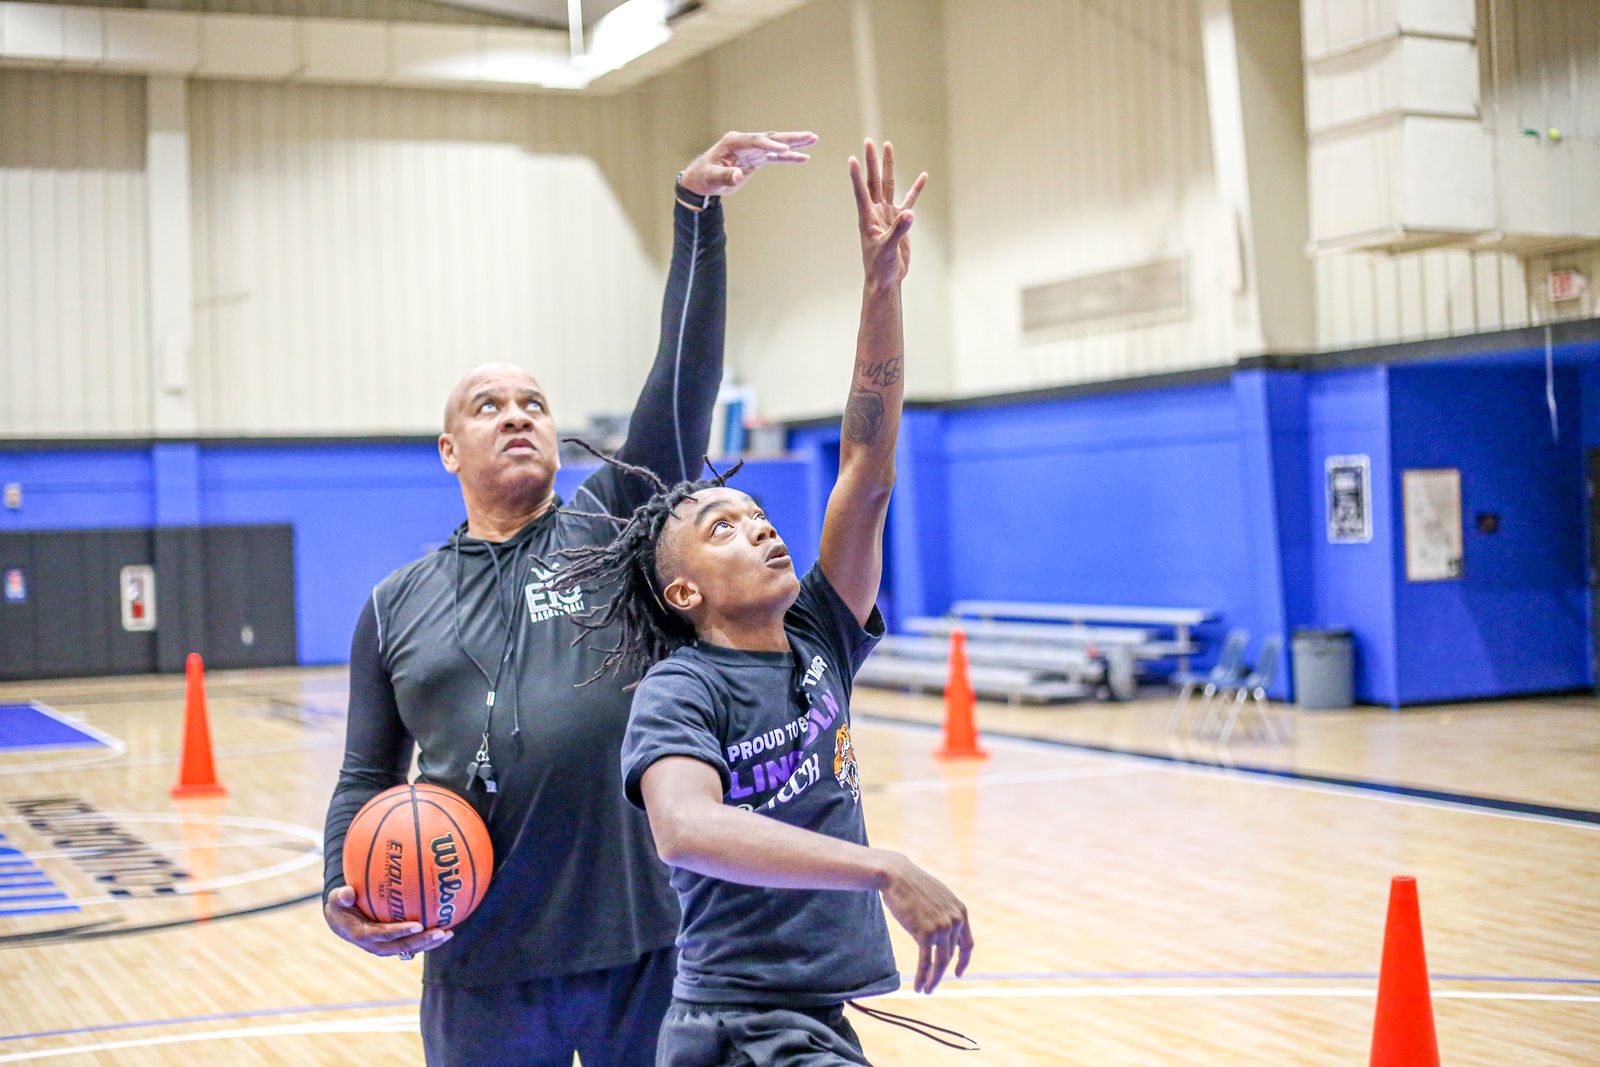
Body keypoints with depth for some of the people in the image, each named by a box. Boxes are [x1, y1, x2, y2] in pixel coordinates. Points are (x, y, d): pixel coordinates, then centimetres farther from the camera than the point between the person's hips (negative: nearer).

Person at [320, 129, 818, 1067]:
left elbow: (685, 375, -6)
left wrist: (700, 212, -16)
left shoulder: (614, 524, 5)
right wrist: (344, 894, -4)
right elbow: (369, 778, 15)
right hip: (480, 963, 2)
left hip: (647, 937, -1)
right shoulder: (395, 608, 12)